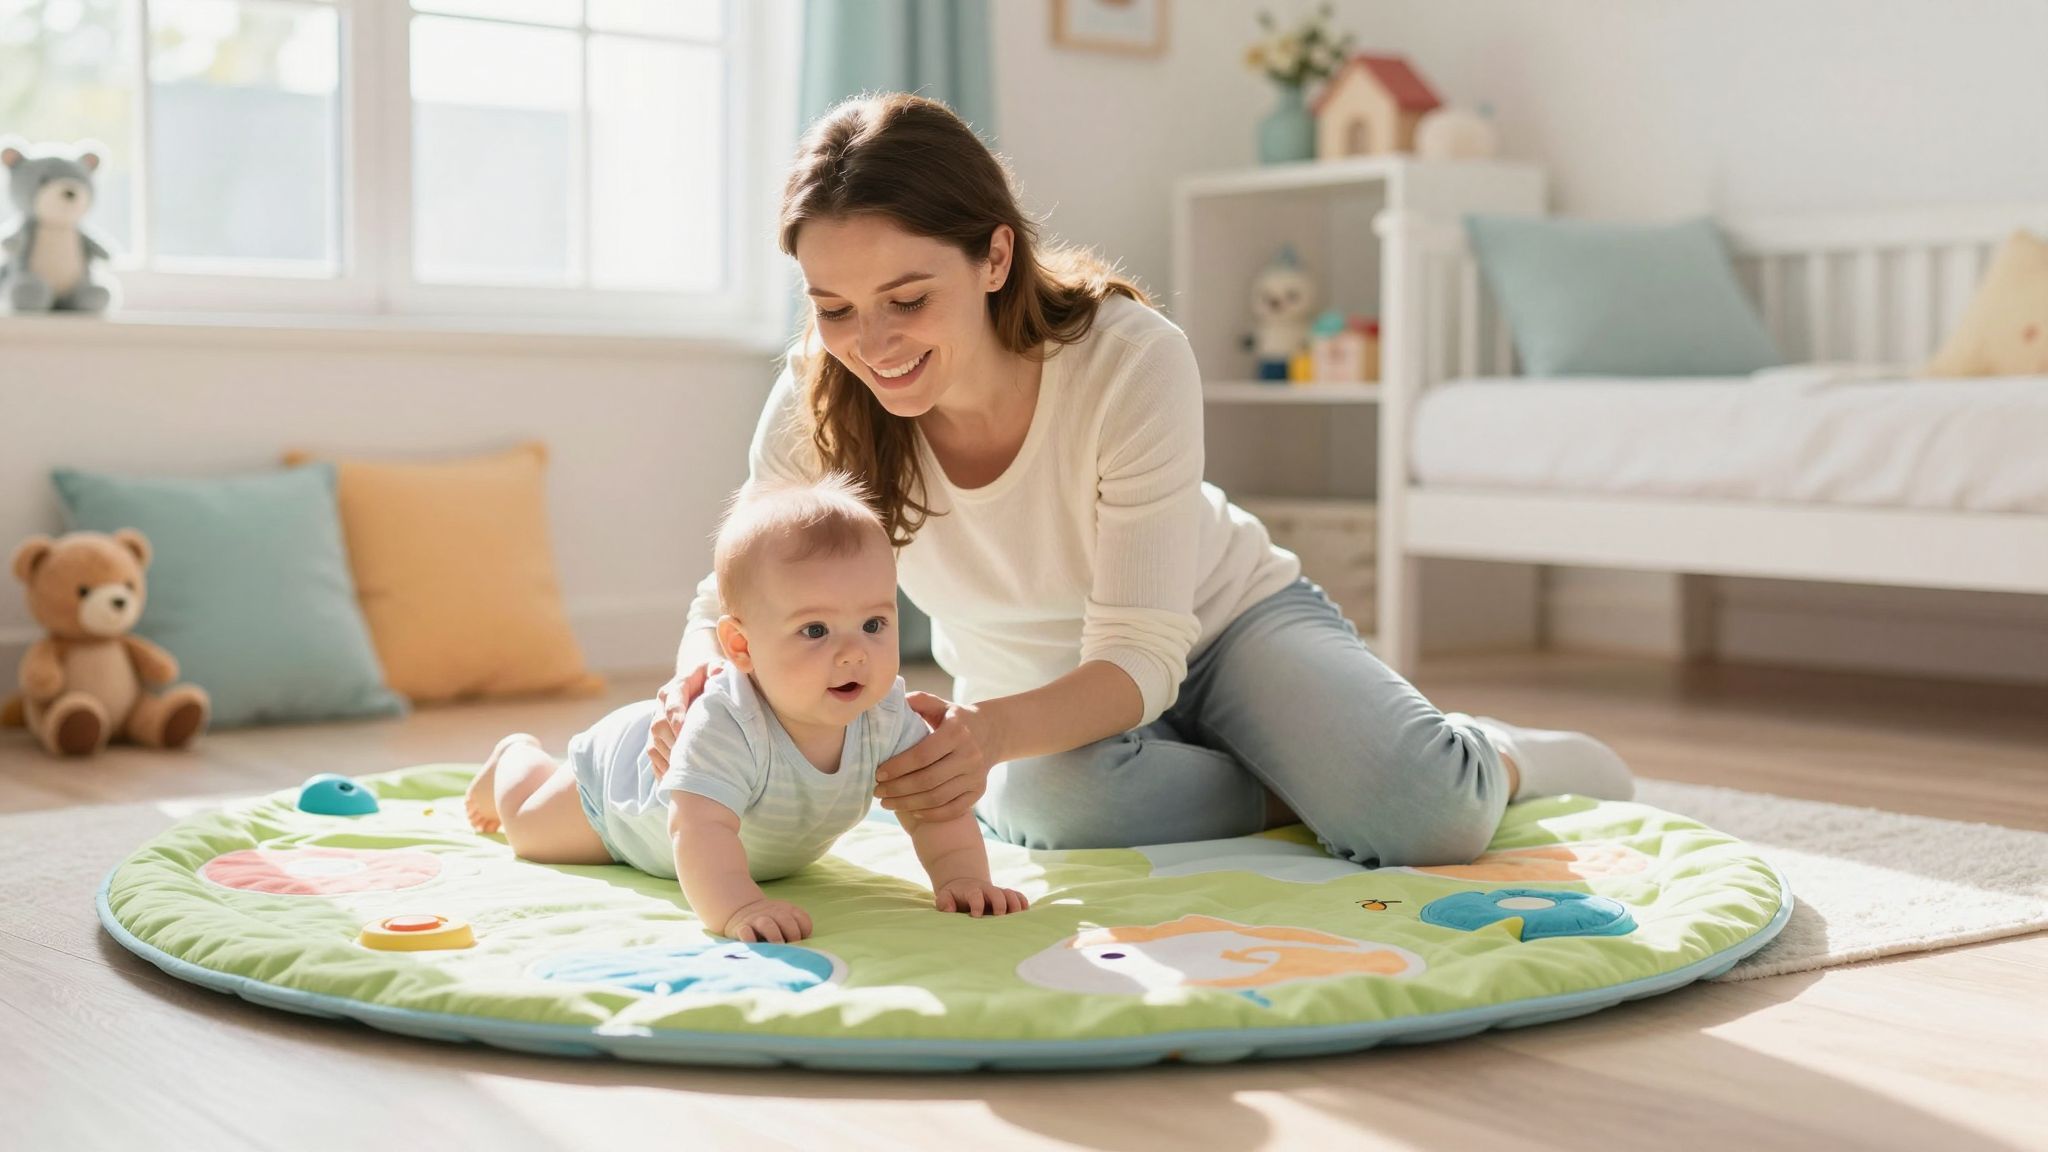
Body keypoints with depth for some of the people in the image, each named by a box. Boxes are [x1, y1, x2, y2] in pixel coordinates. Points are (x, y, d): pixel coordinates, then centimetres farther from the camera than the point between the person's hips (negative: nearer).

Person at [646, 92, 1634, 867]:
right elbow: (737, 598, -14)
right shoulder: (817, 402, -22)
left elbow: (1142, 655, -31)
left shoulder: (1133, 361, -31)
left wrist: (993, 730, -53)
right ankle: (1312, 792, -6)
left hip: (1221, 620, -2)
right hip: (1036, 696, 2)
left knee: (1426, 817, -28)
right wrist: (701, 681, -40)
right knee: (1056, 798, -36)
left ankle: (1491, 760, 10)